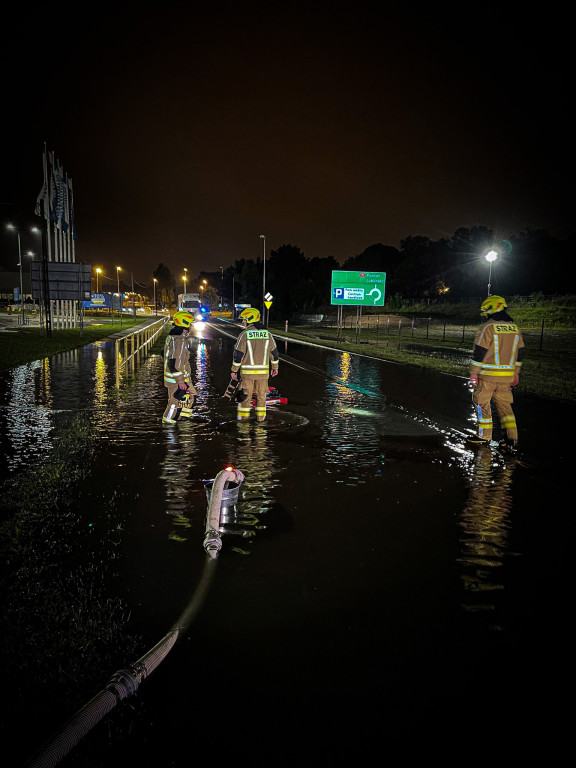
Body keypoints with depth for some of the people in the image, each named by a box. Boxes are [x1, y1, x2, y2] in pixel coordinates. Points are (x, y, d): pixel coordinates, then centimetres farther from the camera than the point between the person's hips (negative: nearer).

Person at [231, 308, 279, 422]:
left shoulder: (244, 334, -8)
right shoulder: (268, 334, 3)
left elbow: (238, 354, -7)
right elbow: (274, 352, 9)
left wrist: (234, 370, 1)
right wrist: (275, 368, 20)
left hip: (247, 371, -3)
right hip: (263, 371, 3)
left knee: (245, 394, 8)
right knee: (261, 394, 12)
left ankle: (243, 415, 14)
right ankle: (261, 416, 17)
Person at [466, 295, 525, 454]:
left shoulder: (488, 328, -12)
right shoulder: (515, 328, 9)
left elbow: (479, 353, -13)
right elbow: (519, 353, 15)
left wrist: (473, 373, -7)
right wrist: (515, 373, 22)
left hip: (488, 375, -6)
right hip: (507, 375, 6)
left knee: (482, 403, 8)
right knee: (504, 405, 13)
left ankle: (484, 435, 15)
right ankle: (511, 439, 6)